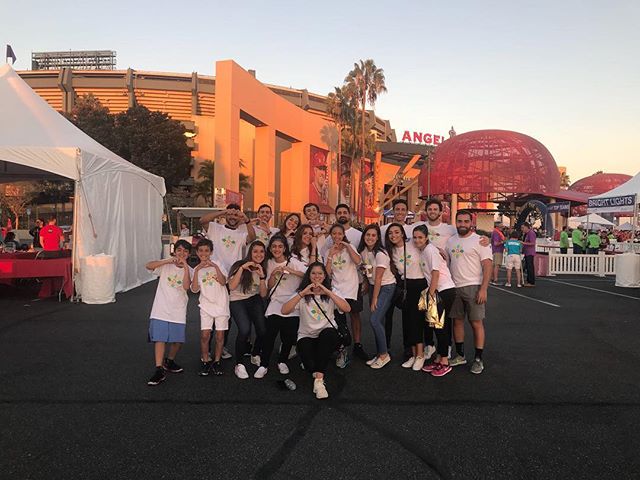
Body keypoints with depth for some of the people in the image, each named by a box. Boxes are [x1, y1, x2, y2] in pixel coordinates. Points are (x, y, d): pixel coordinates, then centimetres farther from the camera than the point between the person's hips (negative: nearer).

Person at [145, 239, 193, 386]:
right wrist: (168, 261, -25)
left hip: (178, 310, 2)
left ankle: (169, 361, 33)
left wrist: (185, 266, -19)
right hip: (161, 308, -2)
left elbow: (186, 286, -15)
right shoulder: (166, 265, 1)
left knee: (178, 340, 7)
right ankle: (159, 370, -4)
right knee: (159, 337, -9)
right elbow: (148, 266, -17)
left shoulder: (189, 270, 4)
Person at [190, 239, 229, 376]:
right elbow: (194, 289, -8)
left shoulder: (217, 264, 0)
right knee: (205, 334, -7)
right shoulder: (196, 269, 6)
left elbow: (223, 282, -13)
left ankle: (216, 361, 17)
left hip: (221, 303, -1)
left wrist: (215, 267, -22)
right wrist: (197, 270, -16)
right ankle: (205, 361, 10)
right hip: (206, 305, 1)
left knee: (220, 335, 2)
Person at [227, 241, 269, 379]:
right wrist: (242, 268, -22)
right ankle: (239, 364, -7)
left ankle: (255, 356, 18)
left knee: (263, 331, -15)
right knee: (245, 330, -28)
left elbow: (263, 294, -1)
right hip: (237, 301, -4)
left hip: (254, 300, 4)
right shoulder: (239, 265, -7)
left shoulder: (263, 269, 6)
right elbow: (231, 287, -18)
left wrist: (262, 276, -15)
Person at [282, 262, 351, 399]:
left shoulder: (330, 292, 7)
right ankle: (319, 373, 10)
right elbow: (284, 311, -13)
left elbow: (347, 308, -13)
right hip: (307, 336, 0)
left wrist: (328, 292, -20)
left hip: (327, 336, 1)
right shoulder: (302, 293, 5)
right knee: (310, 364, -29)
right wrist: (302, 293, -20)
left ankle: (319, 378, -29)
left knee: (328, 333, -36)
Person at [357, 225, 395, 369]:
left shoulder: (380, 254, -20)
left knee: (374, 320, -15)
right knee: (378, 321, 6)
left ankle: (384, 354, 0)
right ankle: (380, 354, 16)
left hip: (386, 287, -6)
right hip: (373, 286, 6)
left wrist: (374, 300, -15)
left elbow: (378, 278, -19)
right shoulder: (363, 251, 1)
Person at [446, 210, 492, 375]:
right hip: (454, 287, 6)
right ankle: (460, 355, 24)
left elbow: (487, 266, -11)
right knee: (457, 321, 11)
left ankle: (478, 360, 9)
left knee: (476, 323, -2)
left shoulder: (479, 241, -6)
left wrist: (483, 289, -18)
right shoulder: (450, 241, 11)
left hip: (473, 287, -5)